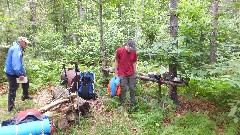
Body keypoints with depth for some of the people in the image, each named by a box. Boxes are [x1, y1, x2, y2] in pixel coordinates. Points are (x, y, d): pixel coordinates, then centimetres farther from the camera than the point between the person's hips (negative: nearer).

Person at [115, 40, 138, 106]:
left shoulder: (134, 52, -2)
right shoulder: (119, 50, -10)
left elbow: (134, 63, 6)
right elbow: (116, 61, -2)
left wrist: (134, 73, 7)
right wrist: (116, 72, -1)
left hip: (131, 74, 3)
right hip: (122, 74, -3)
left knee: (133, 89, 8)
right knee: (123, 89, 3)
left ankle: (133, 103, 24)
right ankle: (122, 103, 19)